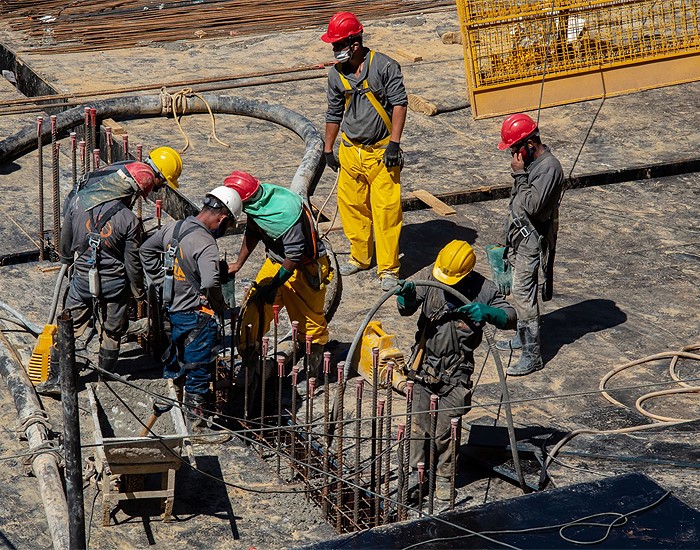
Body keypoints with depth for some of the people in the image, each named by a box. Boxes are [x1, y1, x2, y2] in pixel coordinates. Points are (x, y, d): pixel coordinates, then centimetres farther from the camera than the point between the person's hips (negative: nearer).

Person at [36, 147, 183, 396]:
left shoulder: (78, 200, -10)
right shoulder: (129, 221, -22)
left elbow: (66, 236, 6)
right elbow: (132, 262, -12)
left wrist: (67, 259, 26)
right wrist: (138, 291, 5)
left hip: (81, 277, 3)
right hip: (113, 283, -3)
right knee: (111, 333, 16)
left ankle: (55, 379, 19)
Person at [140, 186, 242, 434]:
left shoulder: (173, 228, 0)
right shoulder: (205, 244, -25)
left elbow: (146, 249, 17)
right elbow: (210, 283, -38)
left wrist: (162, 282, 18)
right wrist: (219, 306, -18)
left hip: (173, 309, 7)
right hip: (197, 316, -7)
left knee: (174, 366, 25)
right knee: (198, 374, 6)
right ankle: (195, 427, 14)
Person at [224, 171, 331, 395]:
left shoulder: (287, 212, -34)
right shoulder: (256, 204, -10)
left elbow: (295, 255, -29)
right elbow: (252, 233, 11)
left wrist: (274, 286, -24)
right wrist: (238, 264, 10)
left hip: (305, 268, -7)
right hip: (277, 260, 7)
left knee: (310, 321, 5)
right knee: (254, 307, -1)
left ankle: (312, 374, 18)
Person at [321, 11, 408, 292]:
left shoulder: (384, 66, -10)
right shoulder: (336, 74, 5)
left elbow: (399, 103, -10)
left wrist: (394, 142, -16)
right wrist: (328, 149, 19)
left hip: (382, 152, -5)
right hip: (350, 151, 5)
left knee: (386, 210, -6)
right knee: (351, 206, 11)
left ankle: (388, 269, 1)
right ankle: (360, 257, 30)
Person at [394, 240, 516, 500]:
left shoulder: (482, 289, -12)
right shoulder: (429, 276, -10)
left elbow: (510, 317, -9)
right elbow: (407, 309, -11)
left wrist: (487, 312, -29)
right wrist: (406, 296, -35)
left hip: (455, 370, -2)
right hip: (424, 362, 2)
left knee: (446, 429, 4)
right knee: (419, 423, 10)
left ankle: (444, 476, 23)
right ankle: (417, 471, 27)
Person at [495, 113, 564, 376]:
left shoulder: (549, 167, -23)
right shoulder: (530, 160, 7)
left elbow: (531, 205, -30)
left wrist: (520, 174, -25)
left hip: (532, 239, -10)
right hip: (519, 235, 10)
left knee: (523, 293, -10)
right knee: (519, 290, 20)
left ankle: (532, 354, -6)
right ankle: (523, 337, 36)